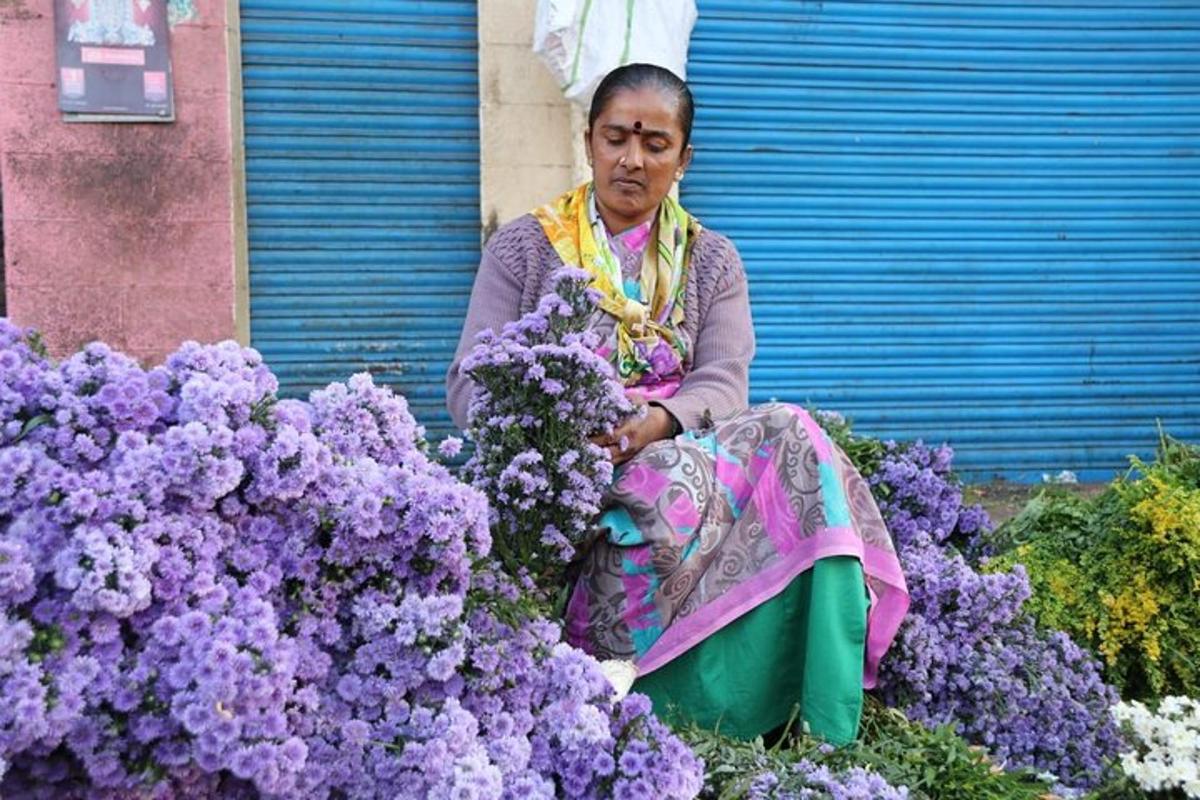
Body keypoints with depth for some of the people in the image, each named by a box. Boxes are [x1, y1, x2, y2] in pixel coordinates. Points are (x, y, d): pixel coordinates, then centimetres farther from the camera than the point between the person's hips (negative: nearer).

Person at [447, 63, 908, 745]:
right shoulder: (523, 248, 7)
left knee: (791, 441, -29)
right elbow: (470, 383, -1)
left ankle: (820, 723, -23)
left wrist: (656, 424, -25)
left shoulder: (712, 260, 13)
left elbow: (725, 384, -2)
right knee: (684, 486, -35)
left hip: (675, 451, 3)